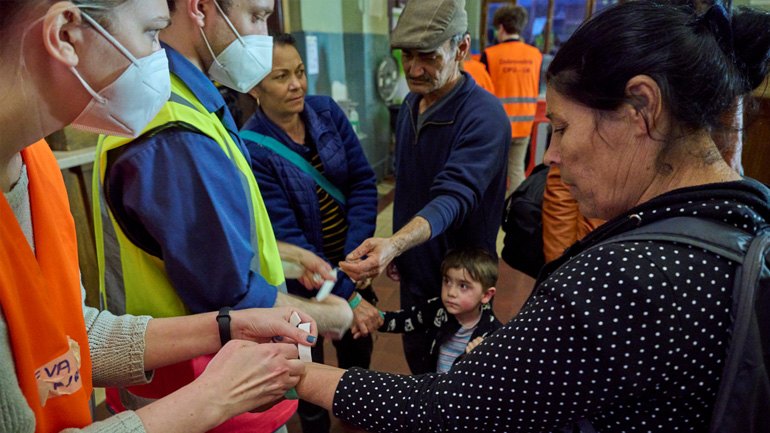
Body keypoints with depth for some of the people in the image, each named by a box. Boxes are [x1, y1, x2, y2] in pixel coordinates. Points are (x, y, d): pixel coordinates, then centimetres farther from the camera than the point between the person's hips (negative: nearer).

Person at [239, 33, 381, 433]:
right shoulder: (251, 149, -23)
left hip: (349, 263, 5)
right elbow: (286, 237, -24)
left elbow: (363, 182, -8)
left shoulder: (327, 112, -9)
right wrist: (348, 296, -24)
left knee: (358, 346, 25)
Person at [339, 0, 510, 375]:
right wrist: (392, 252, 9)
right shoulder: (411, 104, 2)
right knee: (418, 365, 23)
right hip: (413, 272, 7)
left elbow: (453, 197, -35)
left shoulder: (483, 116, -23)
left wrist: (395, 243, -50)